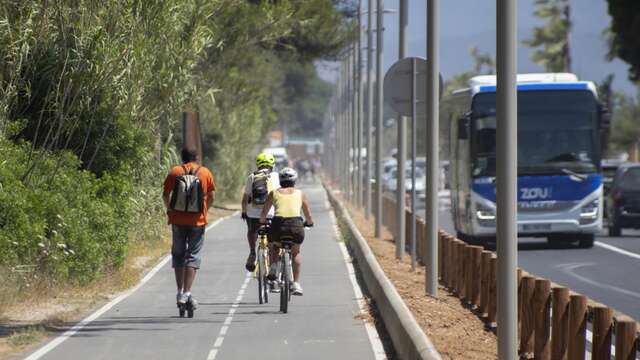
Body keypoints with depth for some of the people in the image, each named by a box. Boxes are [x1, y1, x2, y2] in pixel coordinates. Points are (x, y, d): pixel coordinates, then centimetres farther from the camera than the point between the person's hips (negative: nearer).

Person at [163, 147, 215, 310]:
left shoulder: (174, 172, 1)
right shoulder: (205, 173, 1)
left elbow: (165, 195, -1)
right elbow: (212, 196, 2)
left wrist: (169, 211, 15)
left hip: (178, 220, 1)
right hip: (197, 220, -1)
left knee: (178, 254, 13)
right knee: (193, 256, 4)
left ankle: (180, 292, 10)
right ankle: (187, 292, -4)